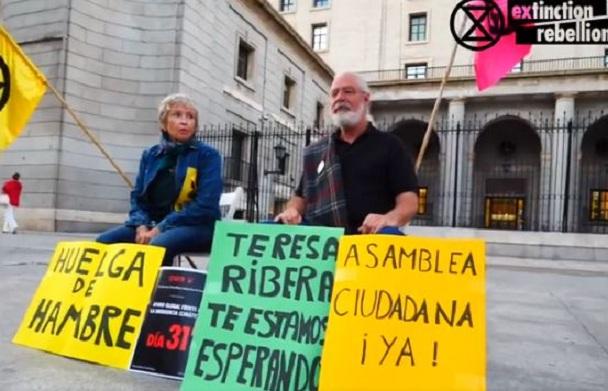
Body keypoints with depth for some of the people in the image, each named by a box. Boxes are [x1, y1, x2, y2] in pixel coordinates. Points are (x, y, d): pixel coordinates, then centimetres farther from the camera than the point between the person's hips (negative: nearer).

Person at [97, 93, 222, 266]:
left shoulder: (208, 155, -1)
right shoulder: (150, 155, 14)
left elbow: (205, 206, -12)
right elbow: (138, 197, 12)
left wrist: (160, 229, -16)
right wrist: (142, 226, -11)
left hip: (195, 226, -5)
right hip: (153, 224, 5)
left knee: (157, 245, -35)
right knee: (104, 241, -17)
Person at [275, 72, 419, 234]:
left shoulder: (389, 145, 12)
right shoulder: (315, 153, 23)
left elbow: (409, 200, 3)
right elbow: (302, 197, 27)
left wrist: (390, 218, -20)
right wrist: (291, 210, 2)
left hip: (371, 238, -3)